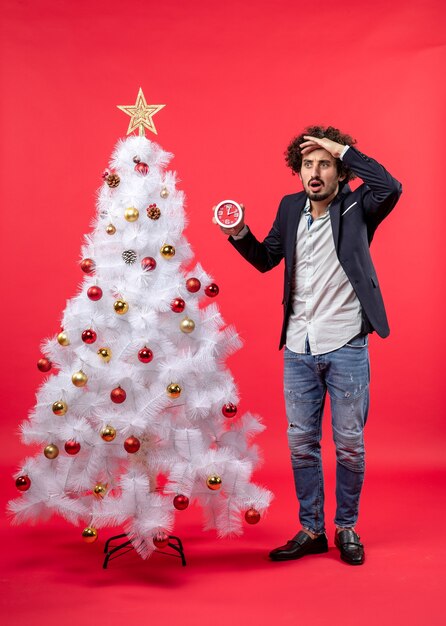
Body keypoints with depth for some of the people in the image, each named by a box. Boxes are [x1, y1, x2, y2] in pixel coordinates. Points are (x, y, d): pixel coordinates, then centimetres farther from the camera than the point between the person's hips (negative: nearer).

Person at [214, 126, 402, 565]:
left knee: (349, 443, 6)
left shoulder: (356, 208, -5)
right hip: (298, 348, 4)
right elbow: (265, 259, 17)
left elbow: (390, 187, -26)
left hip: (346, 346, -4)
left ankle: (346, 528, 25)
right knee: (301, 443, 10)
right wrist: (240, 234, -1)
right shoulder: (290, 208, 7)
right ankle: (311, 530, 25)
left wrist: (343, 150, -20)